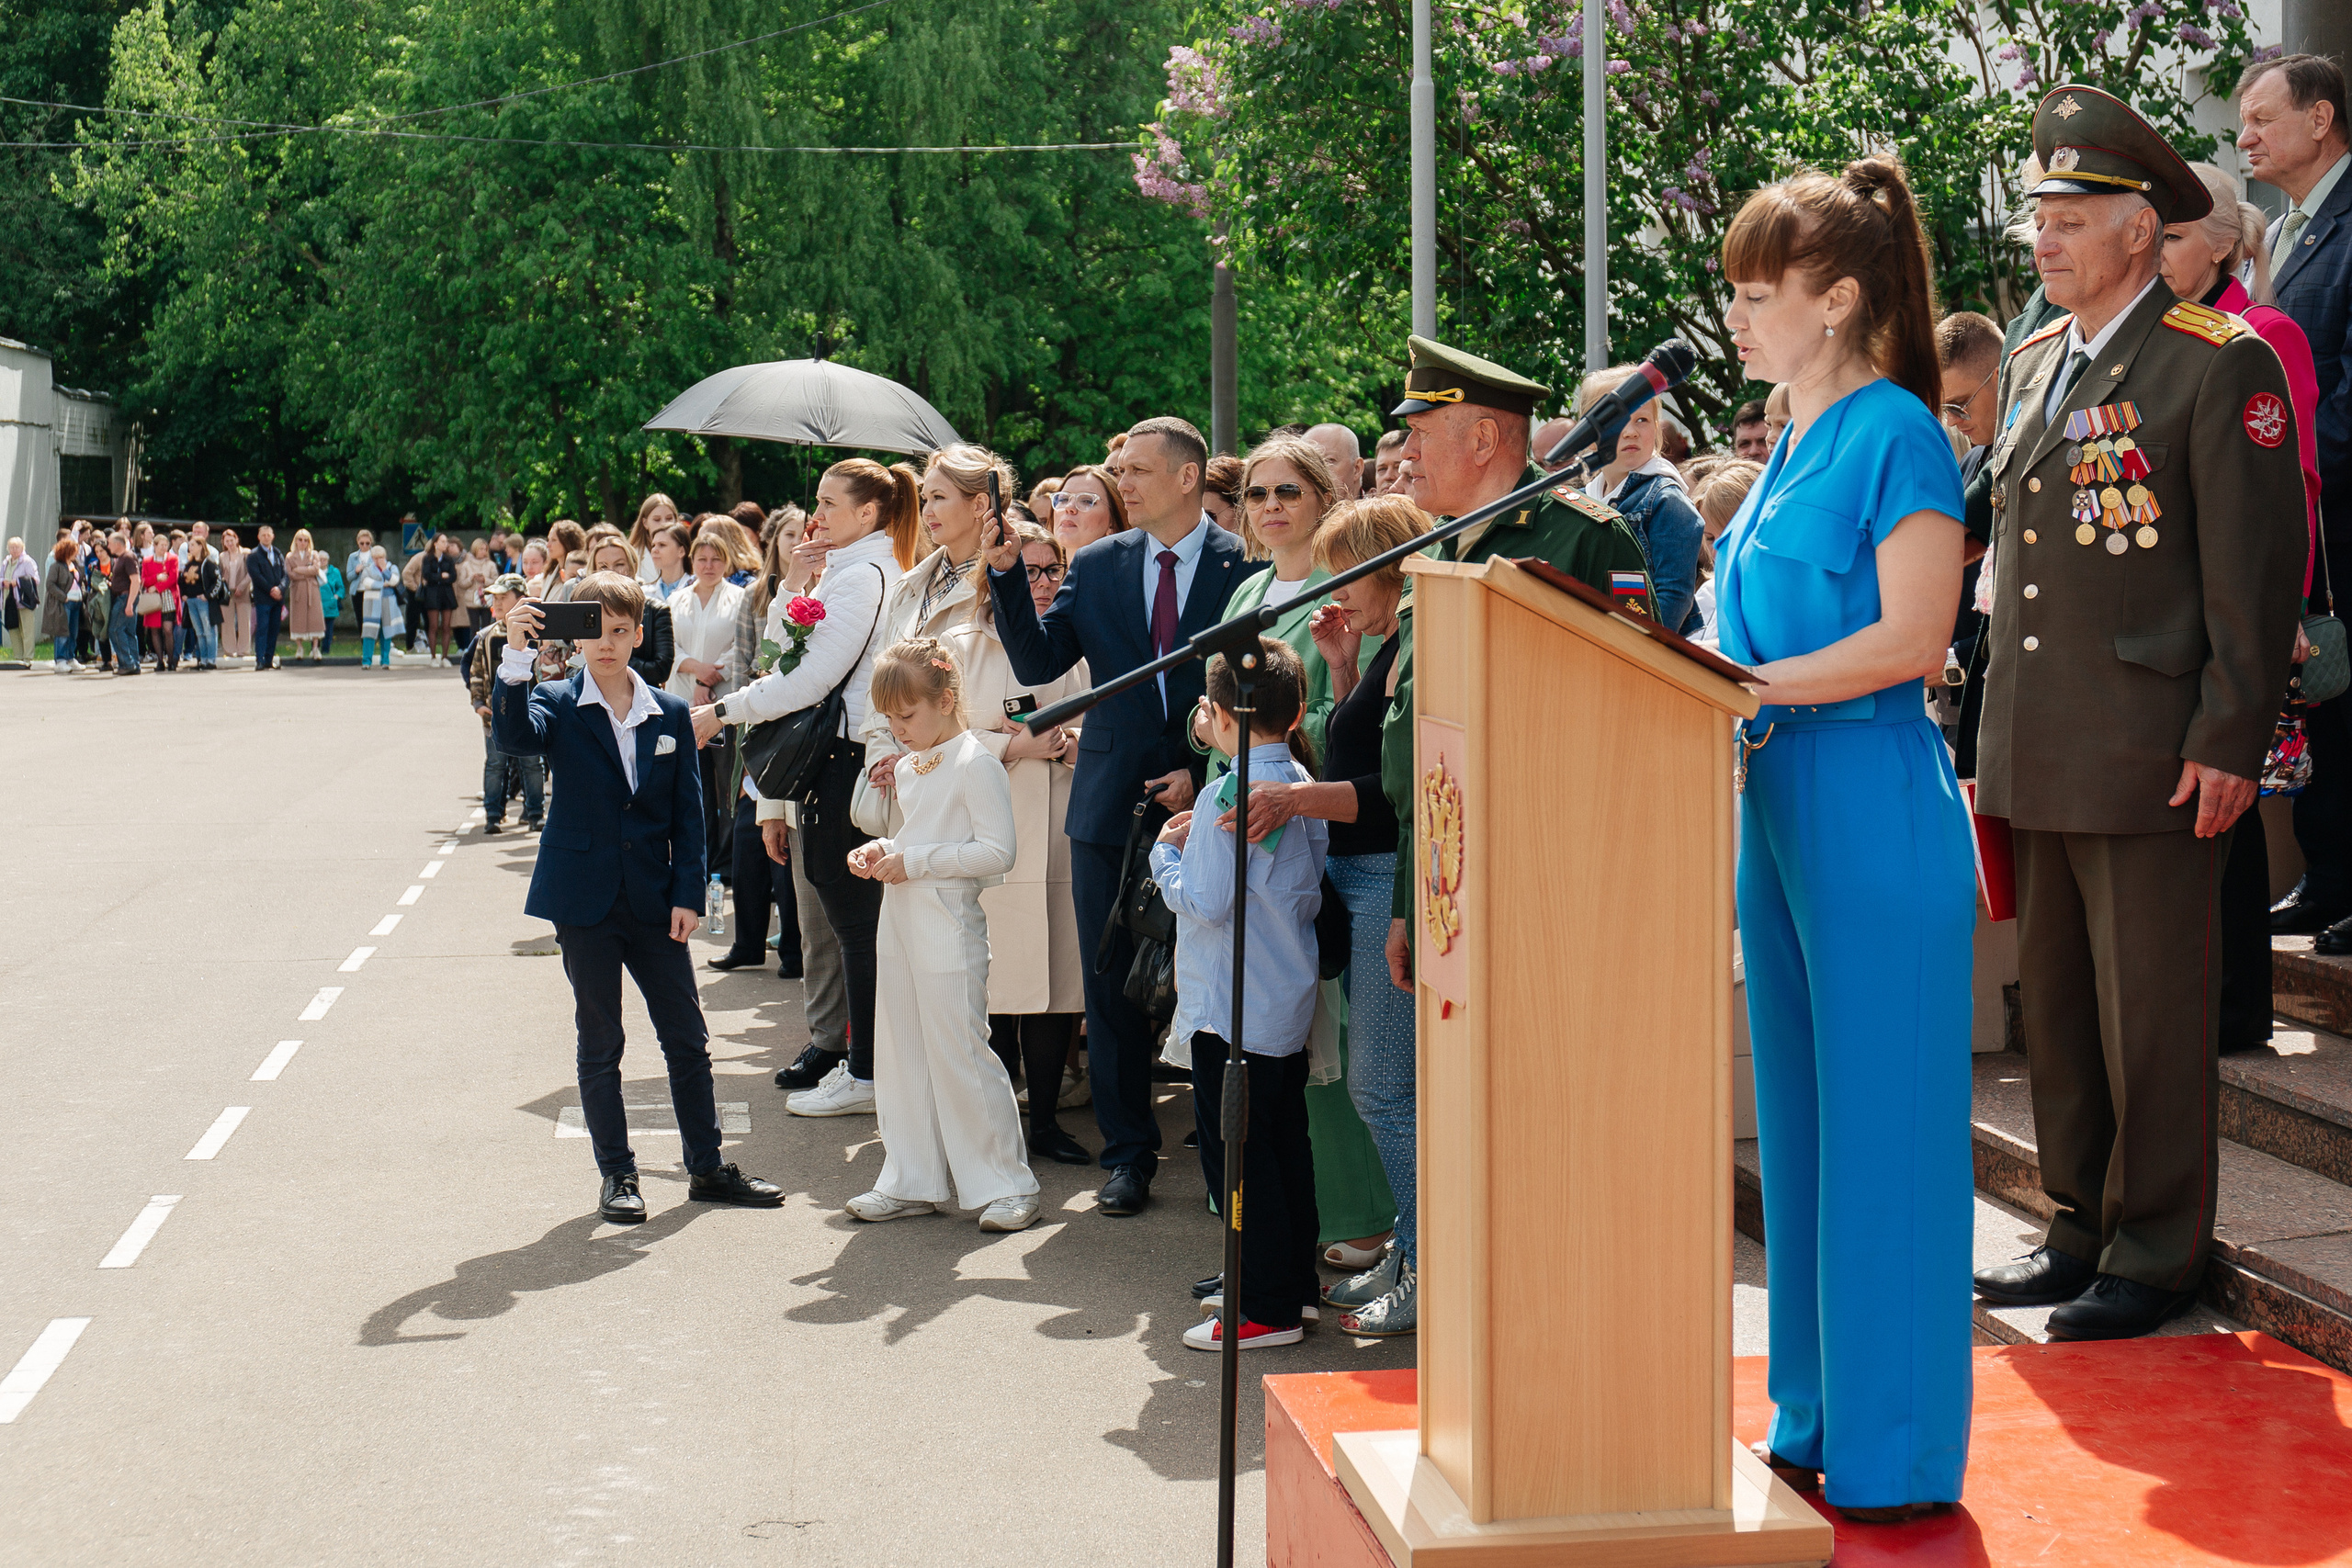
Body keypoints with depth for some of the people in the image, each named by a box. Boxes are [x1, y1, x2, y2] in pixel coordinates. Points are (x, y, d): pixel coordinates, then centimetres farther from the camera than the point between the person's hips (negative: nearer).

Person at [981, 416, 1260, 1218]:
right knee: (1114, 986, 8)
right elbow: (1038, 663, 2)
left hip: (1208, 799, -3)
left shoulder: (1246, 566, -3)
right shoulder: (1097, 565, 8)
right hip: (1113, 801, 3)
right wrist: (1007, 574, -10)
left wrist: (1208, 774, -11)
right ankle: (1129, 1153, 20)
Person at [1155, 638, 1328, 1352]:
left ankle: (1267, 1309, 2)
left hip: (1232, 1010, -9)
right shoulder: (1303, 787, 6)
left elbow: (1205, 902, -21)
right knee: (1286, 1143, 17)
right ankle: (1293, 1281, 27)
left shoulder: (1227, 798, -19)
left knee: (1235, 1153, -1)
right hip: (1291, 1004, 9)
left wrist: (1167, 851, -4)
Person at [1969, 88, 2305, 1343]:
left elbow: (2257, 568, -10)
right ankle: (2082, 1230, 24)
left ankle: (2155, 1254, 12)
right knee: (2058, 1005, 13)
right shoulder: (2033, 368, 15)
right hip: (2036, 757, 7)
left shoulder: (2220, 367, -7)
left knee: (2152, 1019, 0)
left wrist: (2229, 743, -13)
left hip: (2151, 757, -7)